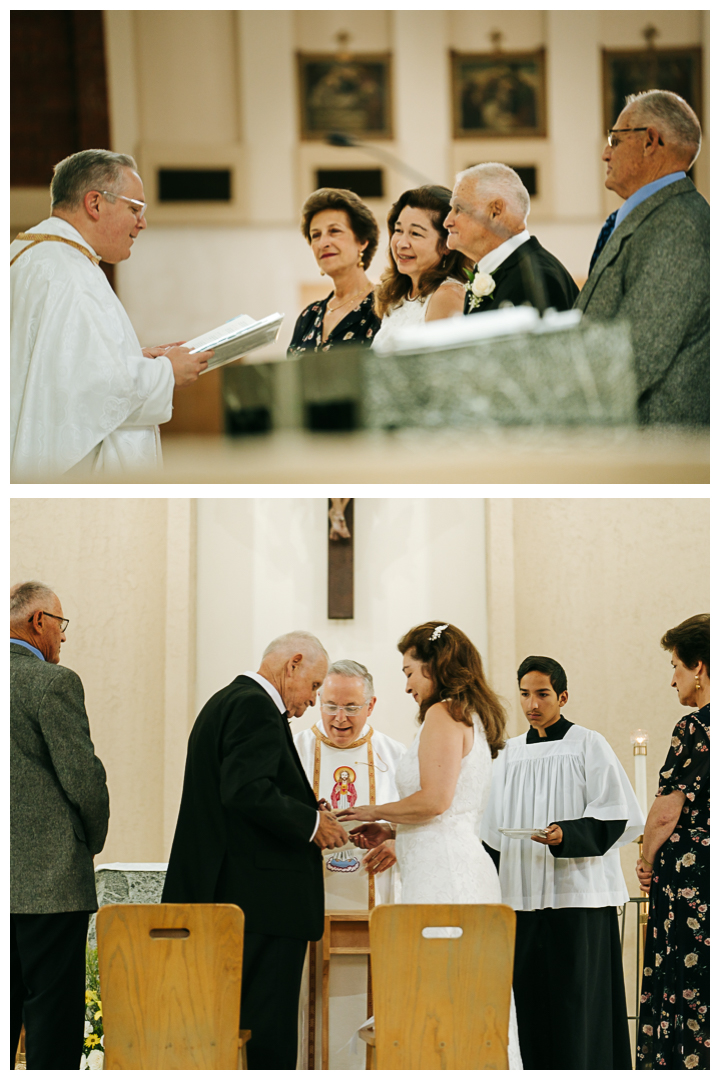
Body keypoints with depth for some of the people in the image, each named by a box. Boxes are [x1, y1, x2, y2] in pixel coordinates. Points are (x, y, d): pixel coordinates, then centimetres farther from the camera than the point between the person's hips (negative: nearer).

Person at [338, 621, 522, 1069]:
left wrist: (375, 811, -2)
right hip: (470, 869, 10)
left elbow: (434, 800, -16)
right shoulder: (475, 719, 21)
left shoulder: (444, 714, -7)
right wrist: (391, 831, 20)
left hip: (444, 876, -10)